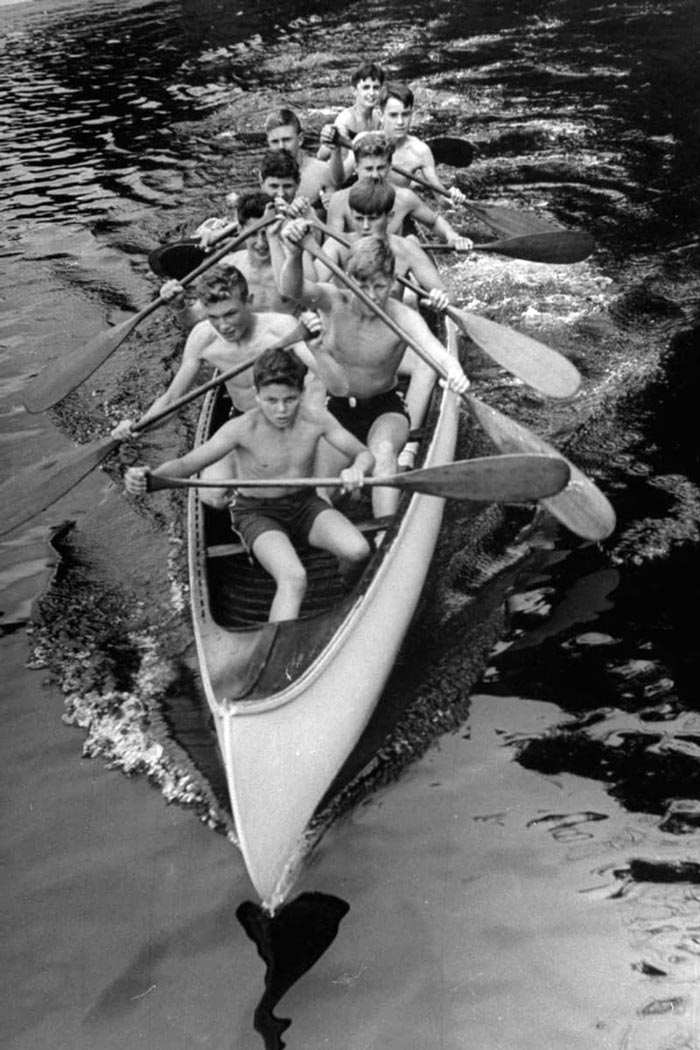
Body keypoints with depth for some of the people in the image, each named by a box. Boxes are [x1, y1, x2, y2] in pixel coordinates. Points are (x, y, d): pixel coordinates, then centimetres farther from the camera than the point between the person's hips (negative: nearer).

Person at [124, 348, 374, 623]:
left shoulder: (316, 420, -14)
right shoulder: (243, 429, -22)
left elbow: (365, 454, -7)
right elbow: (186, 463, -25)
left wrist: (357, 468, -33)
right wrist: (147, 476, -47)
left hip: (304, 504, 3)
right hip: (256, 512, -3)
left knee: (358, 551, -22)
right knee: (293, 579, -32)